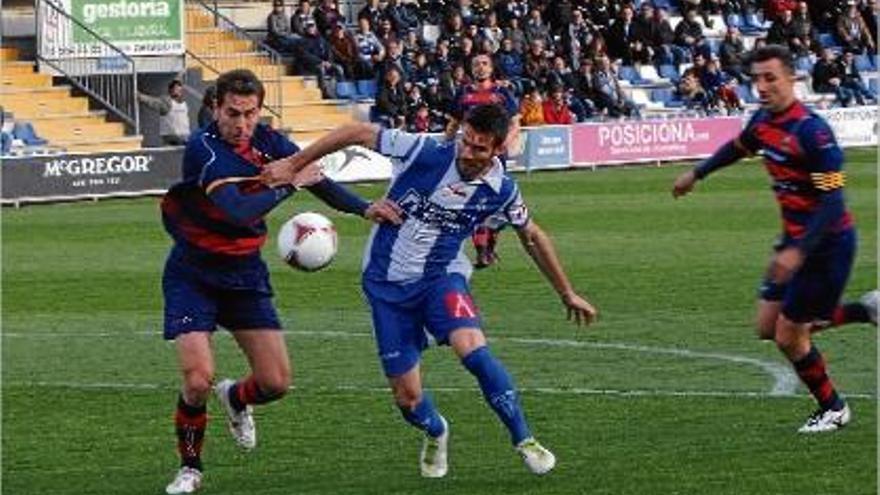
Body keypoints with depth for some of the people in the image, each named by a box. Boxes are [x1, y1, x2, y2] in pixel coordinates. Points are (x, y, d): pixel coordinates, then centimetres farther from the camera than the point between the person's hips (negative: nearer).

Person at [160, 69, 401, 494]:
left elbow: (314, 176, 10)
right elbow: (238, 211, -34)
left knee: (276, 383, -1)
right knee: (198, 380, -18)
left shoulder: (267, 141, -4)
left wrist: (364, 208, -3)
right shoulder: (203, 148, -22)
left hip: (246, 274, 5)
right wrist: (288, 184, -26)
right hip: (193, 276, -5)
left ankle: (235, 399, 36)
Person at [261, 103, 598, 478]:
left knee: (472, 349, -30)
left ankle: (524, 441, -15)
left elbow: (532, 236, 10)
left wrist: (567, 293, 17)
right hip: (386, 283, 0)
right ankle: (435, 433, 37)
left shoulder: (501, 191, -9)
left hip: (442, 276, 0)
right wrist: (292, 166, -10)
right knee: (407, 398, -1)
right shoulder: (425, 153, -18)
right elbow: (358, 133, -10)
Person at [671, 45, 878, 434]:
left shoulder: (811, 131, -25)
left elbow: (832, 201, -28)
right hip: (794, 238, 9)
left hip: (827, 244, -9)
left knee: (789, 337, 0)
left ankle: (832, 409, 25)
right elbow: (737, 147, 25)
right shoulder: (763, 121, 0)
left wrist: (798, 252, -34)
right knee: (768, 327, 11)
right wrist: (696, 174, 36)